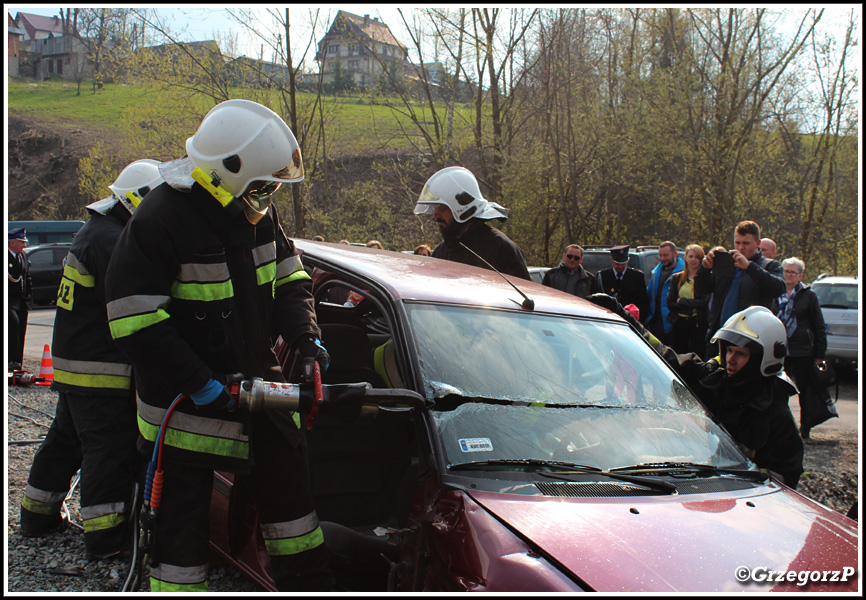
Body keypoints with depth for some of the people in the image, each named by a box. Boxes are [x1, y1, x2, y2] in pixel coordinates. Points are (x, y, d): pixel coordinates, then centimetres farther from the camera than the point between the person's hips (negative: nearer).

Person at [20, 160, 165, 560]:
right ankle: (106, 538, 1)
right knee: (111, 448, -5)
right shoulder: (111, 240, -18)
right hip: (99, 370, -11)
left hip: (72, 362, 11)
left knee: (66, 438, 20)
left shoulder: (96, 233, 16)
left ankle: (37, 515, 32)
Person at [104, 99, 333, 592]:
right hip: (186, 403, -7)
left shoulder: (257, 212, 1)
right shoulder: (160, 220, -20)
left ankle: (309, 582, 36)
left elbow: (288, 277, 13)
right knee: (184, 515, 2)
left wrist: (305, 338, -4)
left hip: (258, 382, 7)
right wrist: (202, 385, -23)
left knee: (288, 484, 17)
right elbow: (135, 321, -22)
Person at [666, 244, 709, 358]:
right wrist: (691, 307, -8)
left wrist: (681, 301, -6)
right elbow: (670, 303, 4)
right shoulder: (676, 278, 12)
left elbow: (704, 302, -11)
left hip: (698, 324, -4)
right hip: (679, 323, 4)